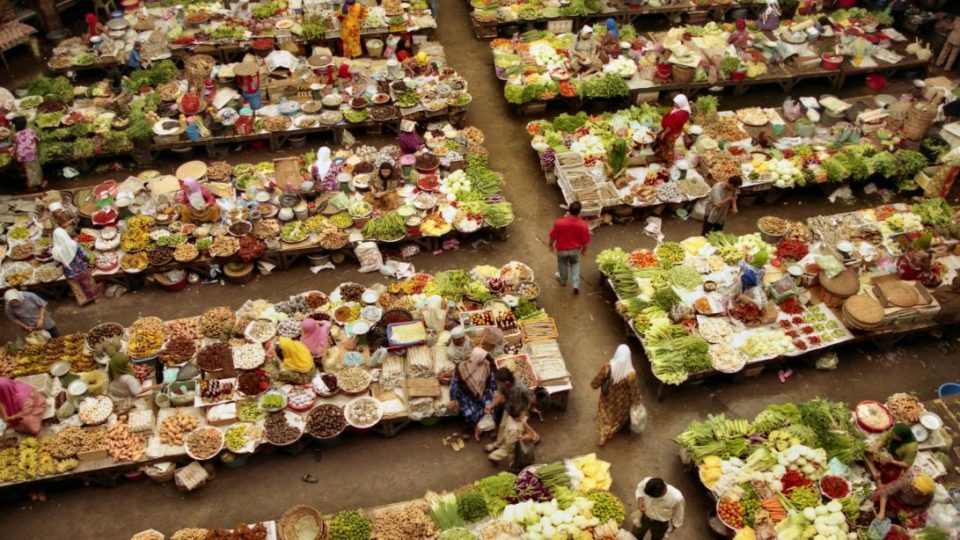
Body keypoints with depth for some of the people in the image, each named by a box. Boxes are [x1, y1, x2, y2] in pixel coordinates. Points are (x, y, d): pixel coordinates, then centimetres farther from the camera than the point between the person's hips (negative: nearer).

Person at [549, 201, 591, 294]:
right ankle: (576, 285, 22)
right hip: (575, 249, 1)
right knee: (575, 264, 28)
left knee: (562, 264, 28)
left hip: (561, 249, -1)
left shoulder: (559, 222, -30)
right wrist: (584, 249, 8)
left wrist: (551, 245, 5)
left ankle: (563, 281, 51)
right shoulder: (583, 224, -26)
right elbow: (585, 240, -12)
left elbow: (553, 236, -15)